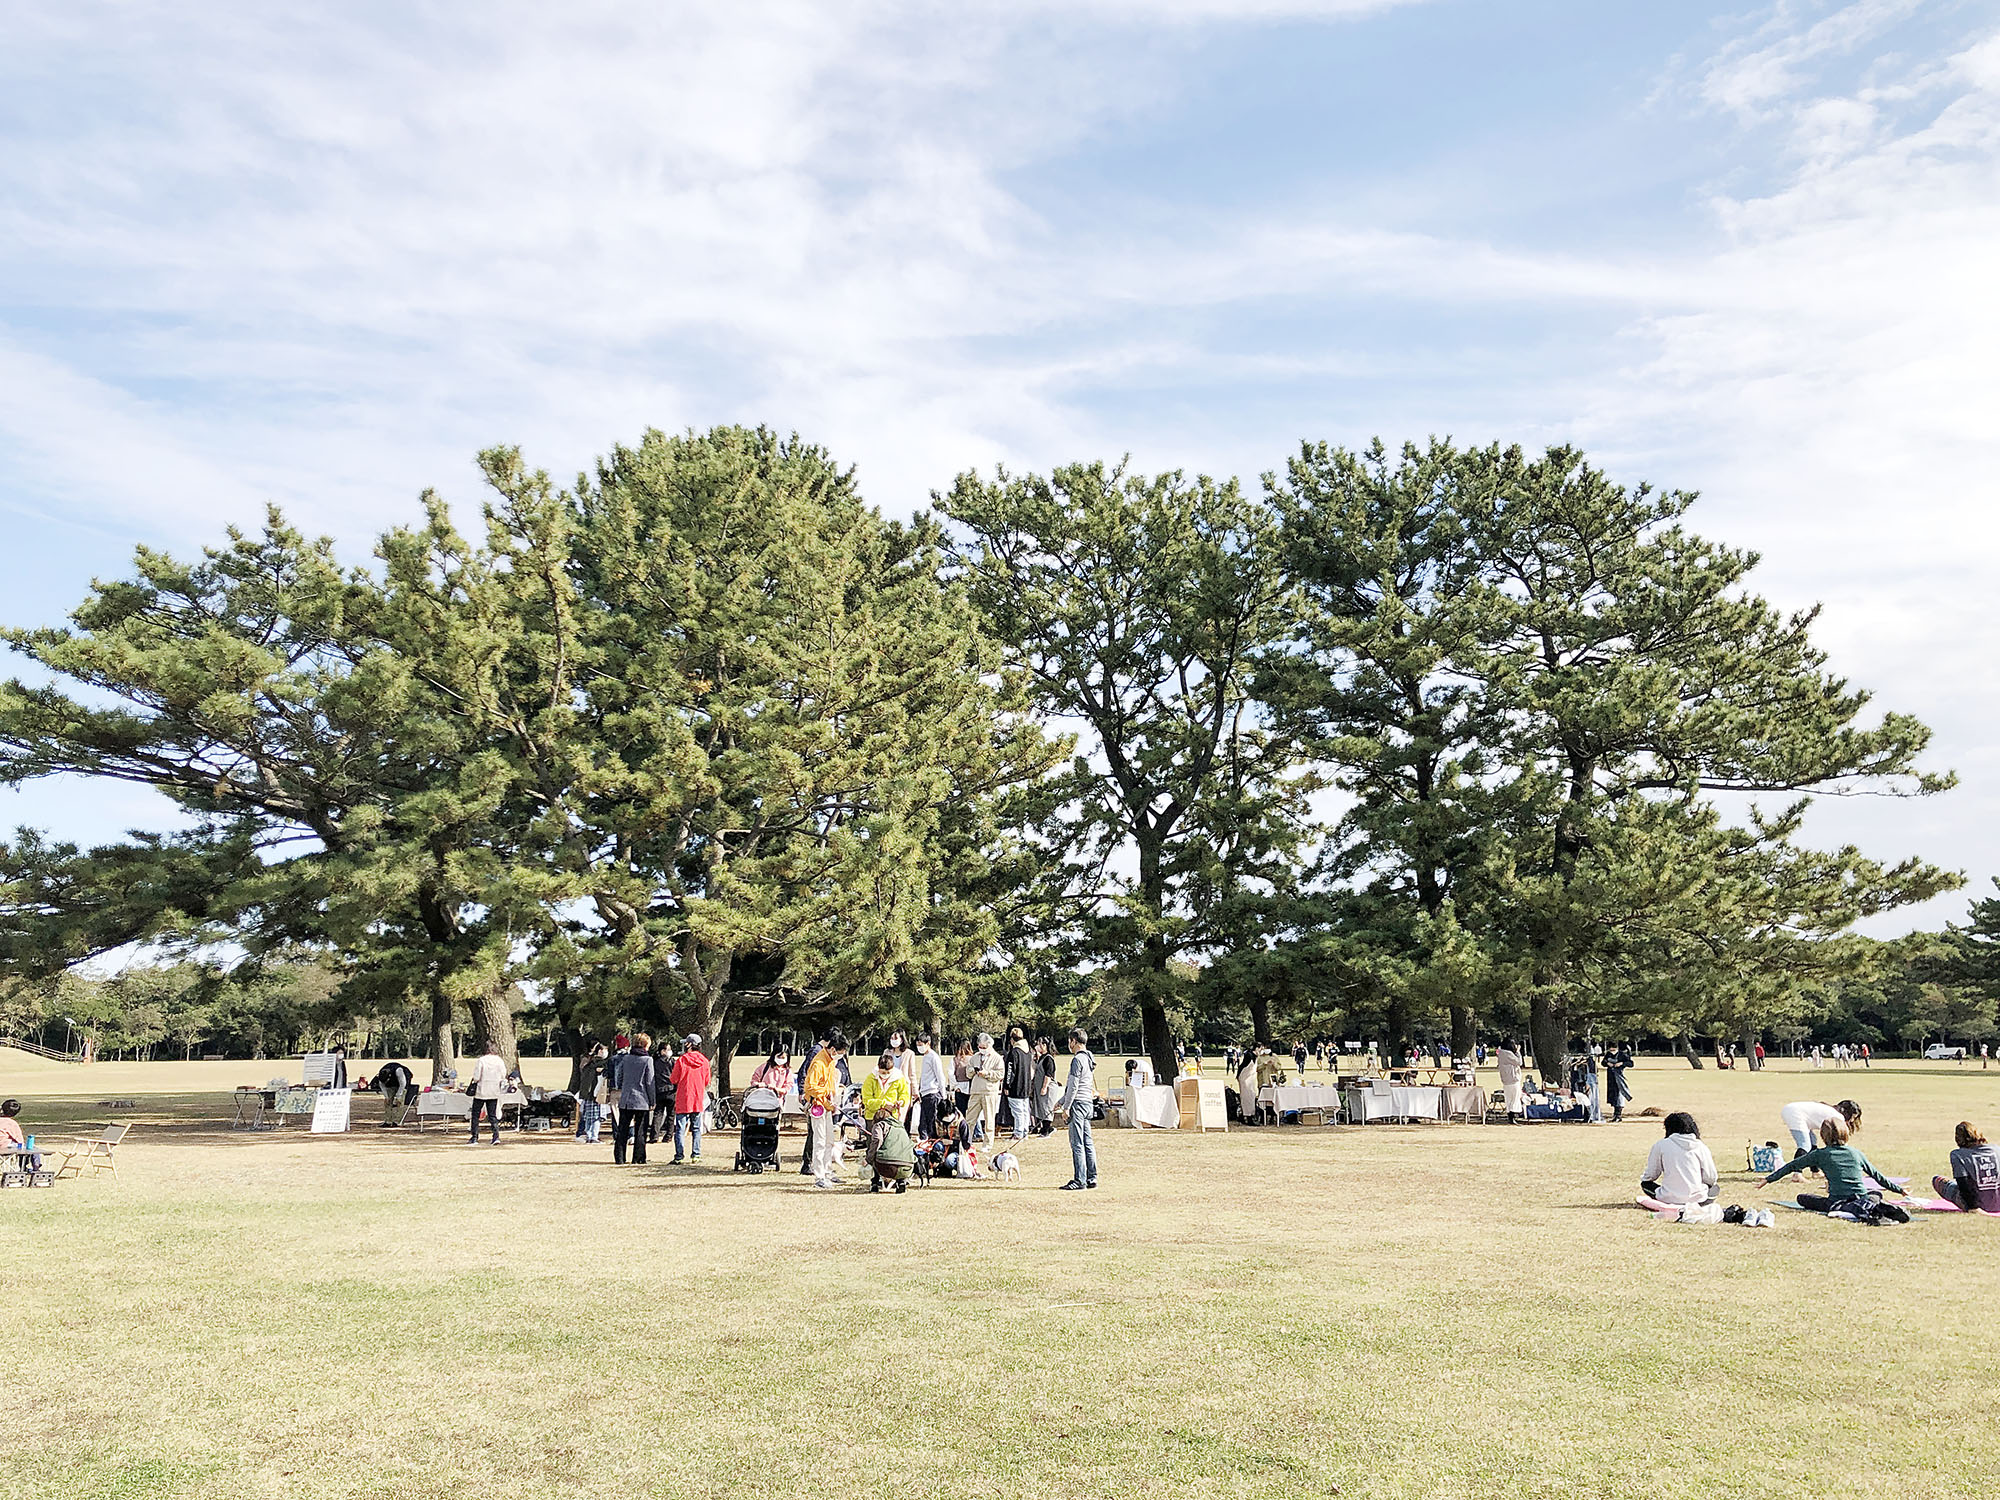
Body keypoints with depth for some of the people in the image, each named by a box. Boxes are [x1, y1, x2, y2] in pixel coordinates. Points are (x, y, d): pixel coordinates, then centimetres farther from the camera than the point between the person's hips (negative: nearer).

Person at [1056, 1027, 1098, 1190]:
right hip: (1088, 1102, 10)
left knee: (1077, 1144, -7)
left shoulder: (1077, 1060, -13)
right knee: (1088, 1142, 11)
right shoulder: (1089, 1059, 16)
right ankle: (1092, 1178, 13)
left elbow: (1073, 1086, -17)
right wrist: (1061, 1102, 26)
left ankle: (1079, 1180, -7)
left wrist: (1066, 1108, -13)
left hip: (1078, 1103, -10)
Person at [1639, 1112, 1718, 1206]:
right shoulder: (1701, 1146, 1)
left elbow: (1650, 1176, 4)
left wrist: (1643, 1179, 27)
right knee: (1714, 1188, 33)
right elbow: (1711, 1179, 4)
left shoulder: (1660, 1145, -1)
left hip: (1670, 1199, -2)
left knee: (1645, 1183, 25)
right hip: (1698, 1199, 2)